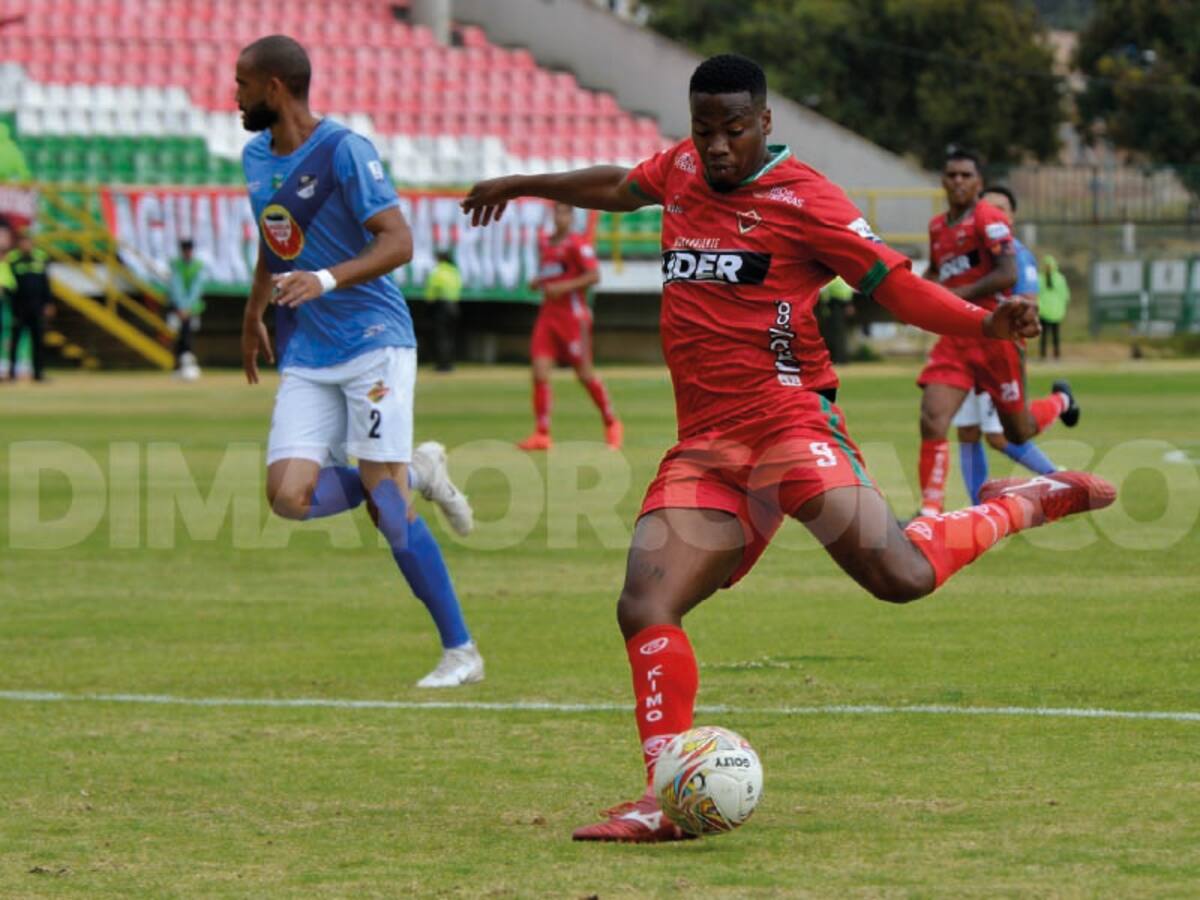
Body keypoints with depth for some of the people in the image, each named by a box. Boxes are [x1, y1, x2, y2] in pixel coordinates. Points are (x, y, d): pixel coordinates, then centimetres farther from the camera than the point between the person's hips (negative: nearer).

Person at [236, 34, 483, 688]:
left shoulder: (344, 151, -13)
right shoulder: (255, 157, 10)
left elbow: (398, 242, -20)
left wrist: (327, 279, -34)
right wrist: (254, 312, 34)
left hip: (373, 344, -7)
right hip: (306, 360, 7)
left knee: (385, 506, -11)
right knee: (290, 497, -12)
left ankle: (460, 651, -2)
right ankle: (415, 474, 13)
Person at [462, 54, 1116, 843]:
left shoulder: (802, 197, -6)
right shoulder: (682, 171, 13)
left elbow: (897, 286, -6)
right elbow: (620, 187, 36)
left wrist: (987, 323, -22)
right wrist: (524, 186, 48)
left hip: (788, 420, -6)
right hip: (704, 446, 6)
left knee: (900, 575, -22)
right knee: (644, 609, -8)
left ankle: (1021, 506, 6)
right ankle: (669, 798, -4)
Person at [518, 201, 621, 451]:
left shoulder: (578, 244, -8)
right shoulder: (543, 243, 14)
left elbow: (594, 276, -17)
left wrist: (563, 287, -23)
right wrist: (538, 283, 8)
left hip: (573, 316, -6)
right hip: (547, 315, 6)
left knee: (585, 374, 2)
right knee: (540, 372, -8)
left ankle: (612, 425, 21)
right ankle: (542, 434, -8)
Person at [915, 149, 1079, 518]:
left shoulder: (988, 219, -12)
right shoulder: (937, 226, 11)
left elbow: (1008, 274, -21)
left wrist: (957, 294, -21)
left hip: (993, 335, -6)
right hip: (954, 339, 6)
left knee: (1018, 432, 10)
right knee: (931, 422, -14)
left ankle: (1061, 401, 43)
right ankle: (930, 511, -10)